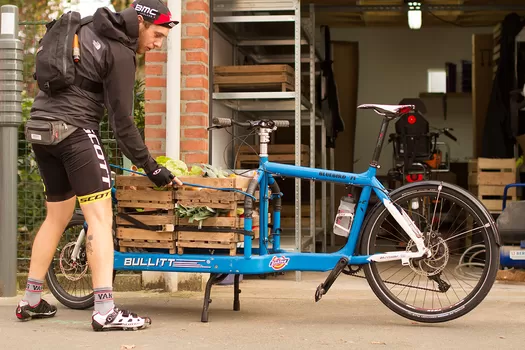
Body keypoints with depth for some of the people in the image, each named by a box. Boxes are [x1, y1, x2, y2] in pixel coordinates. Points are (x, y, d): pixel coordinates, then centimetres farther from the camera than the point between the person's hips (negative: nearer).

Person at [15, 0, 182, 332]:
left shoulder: (87, 29, 15)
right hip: (74, 129, -9)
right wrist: (151, 167, -5)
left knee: (58, 217, 17)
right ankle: (105, 311, -18)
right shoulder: (121, 54, -10)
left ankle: (31, 302, 23)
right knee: (100, 216, -11)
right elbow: (123, 122, -11)